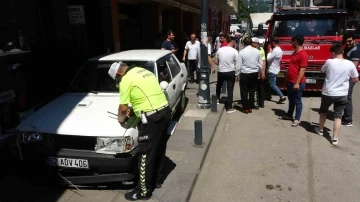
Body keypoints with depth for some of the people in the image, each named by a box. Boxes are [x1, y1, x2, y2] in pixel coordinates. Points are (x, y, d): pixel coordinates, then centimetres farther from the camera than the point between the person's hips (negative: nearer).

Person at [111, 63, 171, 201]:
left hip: (152, 117, -9)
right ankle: (156, 179, 38)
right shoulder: (143, 71, 18)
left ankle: (144, 191, 16)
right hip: (165, 111, 9)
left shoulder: (126, 80, -7)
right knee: (159, 149, 21)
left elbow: (123, 108, -7)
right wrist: (134, 109, 24)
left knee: (146, 154, 3)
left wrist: (121, 119, 13)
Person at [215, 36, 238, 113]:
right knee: (230, 90, 3)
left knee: (219, 86, 28)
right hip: (230, 72, -3)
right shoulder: (234, 51, -11)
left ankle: (217, 99, 44)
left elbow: (216, 62, 5)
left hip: (221, 72, 3)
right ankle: (229, 108, 6)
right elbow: (236, 63, -9)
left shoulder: (219, 50, -2)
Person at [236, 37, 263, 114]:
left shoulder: (242, 52, -11)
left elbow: (238, 66, -9)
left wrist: (237, 75, 3)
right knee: (252, 91, 14)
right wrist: (259, 73, 21)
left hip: (244, 74, -4)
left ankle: (245, 108, 13)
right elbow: (260, 64, 6)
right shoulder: (257, 51, 0)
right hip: (254, 74, 4)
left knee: (244, 92, 8)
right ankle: (250, 107, 22)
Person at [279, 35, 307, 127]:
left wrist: (297, 83, -22)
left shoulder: (303, 54, -17)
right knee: (291, 99, 19)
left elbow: (302, 70, -21)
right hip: (290, 81, 9)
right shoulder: (295, 53, 12)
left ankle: (297, 119, 11)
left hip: (298, 83, -9)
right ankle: (289, 115, 32)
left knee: (297, 101, 2)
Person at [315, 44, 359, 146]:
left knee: (323, 111, 23)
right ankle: (334, 138, 9)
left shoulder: (329, 62, -12)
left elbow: (322, 70, 9)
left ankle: (320, 130, 38)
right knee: (338, 116, 8)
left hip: (328, 93, -1)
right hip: (342, 95, 1)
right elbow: (355, 80, 3)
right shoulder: (350, 64, -8)